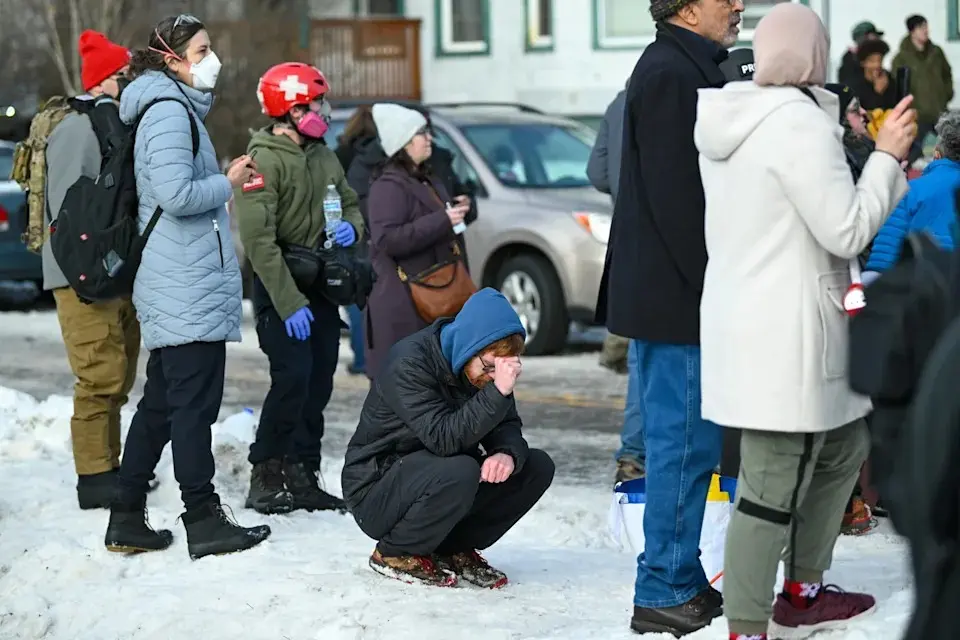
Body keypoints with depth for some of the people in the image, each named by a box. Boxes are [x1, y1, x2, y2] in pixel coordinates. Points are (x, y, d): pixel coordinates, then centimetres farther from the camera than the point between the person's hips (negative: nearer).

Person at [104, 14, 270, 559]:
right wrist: (228, 182, -9)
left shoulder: (178, 107, 20)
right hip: (190, 288, -11)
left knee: (161, 401, 12)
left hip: (176, 285, 11)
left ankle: (127, 519, 15)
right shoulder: (170, 111, -12)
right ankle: (204, 522, -4)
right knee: (195, 402, -7)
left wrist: (225, 178, 12)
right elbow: (176, 195, -23)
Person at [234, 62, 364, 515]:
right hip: (280, 287, -8)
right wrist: (289, 303, -25)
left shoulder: (322, 155, 11)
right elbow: (259, 240, -20)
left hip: (320, 287, 8)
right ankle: (265, 479, -7)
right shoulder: (264, 160, -14)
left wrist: (351, 226, -2)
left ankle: (303, 478, 17)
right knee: (293, 378, -17)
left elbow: (350, 202, 24)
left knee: (319, 383, 8)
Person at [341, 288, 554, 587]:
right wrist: (497, 391, -40)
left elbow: (506, 425, -1)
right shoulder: (409, 363, -25)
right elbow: (443, 438, -33)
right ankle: (395, 553, -12)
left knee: (538, 467, -6)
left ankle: (455, 548, 5)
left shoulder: (487, 369, -2)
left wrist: (508, 454, -25)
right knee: (459, 472, -37)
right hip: (376, 490, -7)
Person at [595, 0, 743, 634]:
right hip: (678, 296, -10)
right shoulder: (670, 73, -15)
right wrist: (714, 289, -20)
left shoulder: (690, 69, 17)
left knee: (686, 443, 15)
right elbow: (675, 196, -21)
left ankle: (683, 580, 22)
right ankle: (665, 593, 0)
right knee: (685, 443, -6)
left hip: (679, 293, 10)